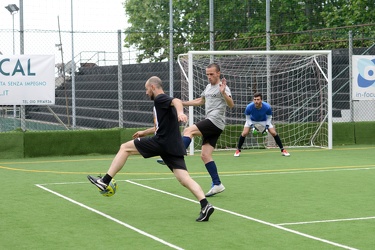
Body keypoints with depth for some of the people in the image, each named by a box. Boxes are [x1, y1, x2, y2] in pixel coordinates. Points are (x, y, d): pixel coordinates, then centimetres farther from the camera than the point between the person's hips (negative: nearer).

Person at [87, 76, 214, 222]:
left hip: (162, 142, -9)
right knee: (185, 179, -3)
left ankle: (104, 181, 1)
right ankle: (205, 205, -21)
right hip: (174, 146, 9)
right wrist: (145, 132, 53)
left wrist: (180, 112, -46)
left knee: (125, 148, 3)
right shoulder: (161, 102, 28)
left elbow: (177, 101, -25)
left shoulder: (160, 99, -1)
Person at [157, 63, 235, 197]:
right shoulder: (208, 87, 21)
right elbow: (201, 101, 37)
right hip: (210, 124, 9)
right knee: (205, 155, 1)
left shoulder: (222, 87, -6)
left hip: (215, 122, -9)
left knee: (188, 131, -21)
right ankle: (217, 184, 2)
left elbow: (231, 105, -19)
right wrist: (182, 103, 34)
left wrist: (223, 93, -34)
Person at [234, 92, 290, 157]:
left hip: (264, 121, 1)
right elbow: (248, 118, -16)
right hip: (252, 121, 0)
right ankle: (238, 150, 2)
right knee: (244, 133, -18)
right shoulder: (249, 107, -35)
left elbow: (269, 118, -13)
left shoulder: (267, 107, -33)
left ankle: (283, 150, 5)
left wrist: (266, 127, -23)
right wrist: (252, 126, -28)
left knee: (274, 133, -9)